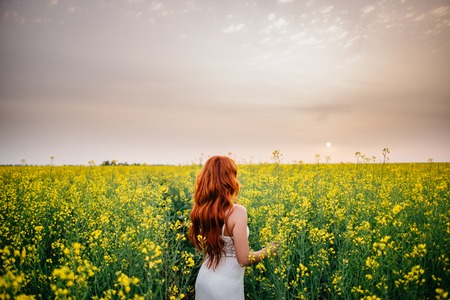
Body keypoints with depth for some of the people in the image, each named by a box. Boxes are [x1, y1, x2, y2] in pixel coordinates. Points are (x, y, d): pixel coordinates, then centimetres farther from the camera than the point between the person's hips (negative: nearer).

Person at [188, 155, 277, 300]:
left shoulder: (201, 210, -6)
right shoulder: (237, 212, -24)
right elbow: (244, 260, -19)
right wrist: (268, 251, -2)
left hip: (204, 279, 5)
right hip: (226, 286, -5)